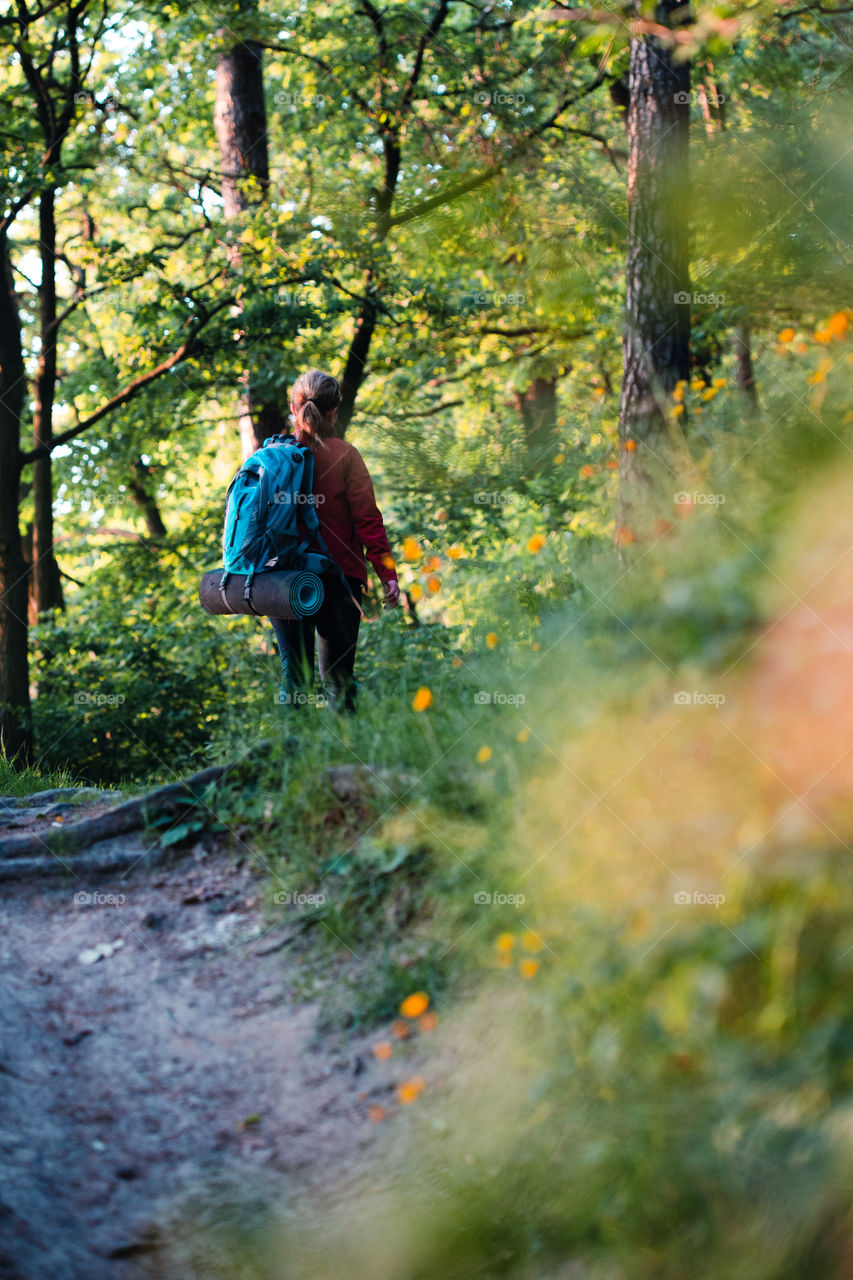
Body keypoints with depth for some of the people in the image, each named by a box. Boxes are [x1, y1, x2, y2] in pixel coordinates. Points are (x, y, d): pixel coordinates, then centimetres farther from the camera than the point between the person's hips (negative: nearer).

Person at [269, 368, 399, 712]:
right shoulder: (344, 455, -7)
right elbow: (367, 519, -9)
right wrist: (387, 573, -5)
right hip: (337, 579, -2)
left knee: (294, 674, 9)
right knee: (338, 675, 5)